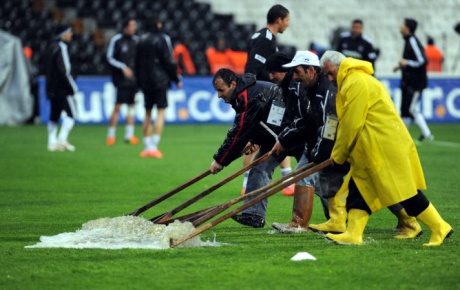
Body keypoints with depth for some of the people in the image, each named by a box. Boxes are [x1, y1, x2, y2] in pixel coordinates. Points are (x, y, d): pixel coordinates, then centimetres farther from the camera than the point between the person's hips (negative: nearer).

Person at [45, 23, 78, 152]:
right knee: (71, 113, -5)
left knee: (54, 115, 10)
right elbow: (64, 70, -20)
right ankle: (62, 139, -13)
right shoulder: (61, 48, -14)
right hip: (62, 88, -9)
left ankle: (52, 142, 9)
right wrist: (72, 87, -14)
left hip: (52, 88, 9)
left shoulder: (53, 47, 13)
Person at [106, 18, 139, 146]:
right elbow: (110, 58, -6)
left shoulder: (136, 40, 10)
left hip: (134, 78, 5)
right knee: (117, 106, -8)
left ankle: (129, 135, 8)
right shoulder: (116, 40, -5)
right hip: (122, 79, -5)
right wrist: (123, 67, -15)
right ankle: (111, 135, 0)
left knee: (131, 106, 4)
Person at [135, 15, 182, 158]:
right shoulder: (162, 39, -7)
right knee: (161, 112, -3)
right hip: (160, 80, -6)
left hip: (145, 81, 6)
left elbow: (137, 63, 13)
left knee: (148, 113, 11)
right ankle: (154, 146, -12)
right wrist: (176, 79, 0)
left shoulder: (142, 40, 10)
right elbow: (168, 61, -10)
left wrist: (140, 82, 20)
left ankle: (147, 147, 10)